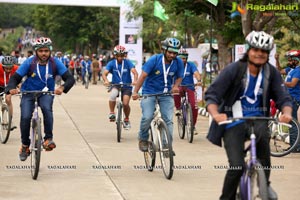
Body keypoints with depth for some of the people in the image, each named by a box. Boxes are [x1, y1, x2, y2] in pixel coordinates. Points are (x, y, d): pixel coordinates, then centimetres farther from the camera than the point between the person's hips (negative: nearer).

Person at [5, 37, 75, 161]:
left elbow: (70, 78, -18)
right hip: (28, 94, 0)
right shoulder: (29, 63, -15)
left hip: (46, 93, 0)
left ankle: (49, 138, -22)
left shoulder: (55, 63, -13)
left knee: (46, 108, -33)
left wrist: (62, 88, -39)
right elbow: (15, 77, -14)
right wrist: (11, 88, -36)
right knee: (25, 117, -20)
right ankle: (25, 145, 3)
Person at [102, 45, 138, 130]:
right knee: (113, 94, -33)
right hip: (116, 85, 0)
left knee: (125, 103, -16)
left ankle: (127, 120, 13)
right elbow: (104, 73, -15)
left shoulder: (127, 62, -7)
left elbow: (134, 72, -20)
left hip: (127, 86, 0)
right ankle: (111, 113, -15)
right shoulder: (112, 63, -4)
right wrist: (106, 80, -37)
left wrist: (135, 80, -40)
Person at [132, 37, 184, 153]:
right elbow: (143, 76, -15)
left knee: (168, 120, -8)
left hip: (166, 94, 3)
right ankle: (143, 139, 5)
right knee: (147, 117, -19)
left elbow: (179, 77, 9)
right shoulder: (154, 60, -14)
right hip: (149, 92, -2)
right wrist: (135, 92, -24)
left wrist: (176, 86, -14)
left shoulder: (178, 62, -6)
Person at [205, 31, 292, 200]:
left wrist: (287, 113, -28)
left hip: (257, 118, 2)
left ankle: (265, 184, -13)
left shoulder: (272, 73, -3)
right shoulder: (234, 70, -12)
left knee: (262, 134, -34)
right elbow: (212, 94, -16)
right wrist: (215, 114, -36)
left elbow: (283, 97, -5)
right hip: (233, 122, -2)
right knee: (237, 166, -16)